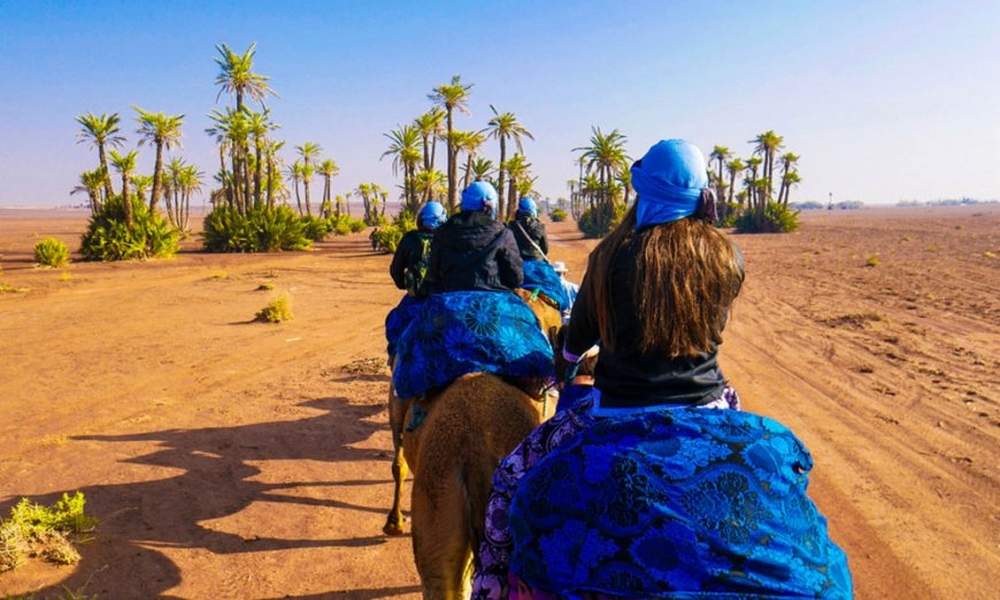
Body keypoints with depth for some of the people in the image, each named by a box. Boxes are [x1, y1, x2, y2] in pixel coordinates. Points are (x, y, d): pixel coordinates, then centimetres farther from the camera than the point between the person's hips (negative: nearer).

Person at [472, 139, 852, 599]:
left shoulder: (612, 256, -11)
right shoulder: (726, 258, -2)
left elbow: (576, 341, 4)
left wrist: (569, 354, 29)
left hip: (620, 414, -3)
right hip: (706, 408, 3)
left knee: (512, 479, 15)